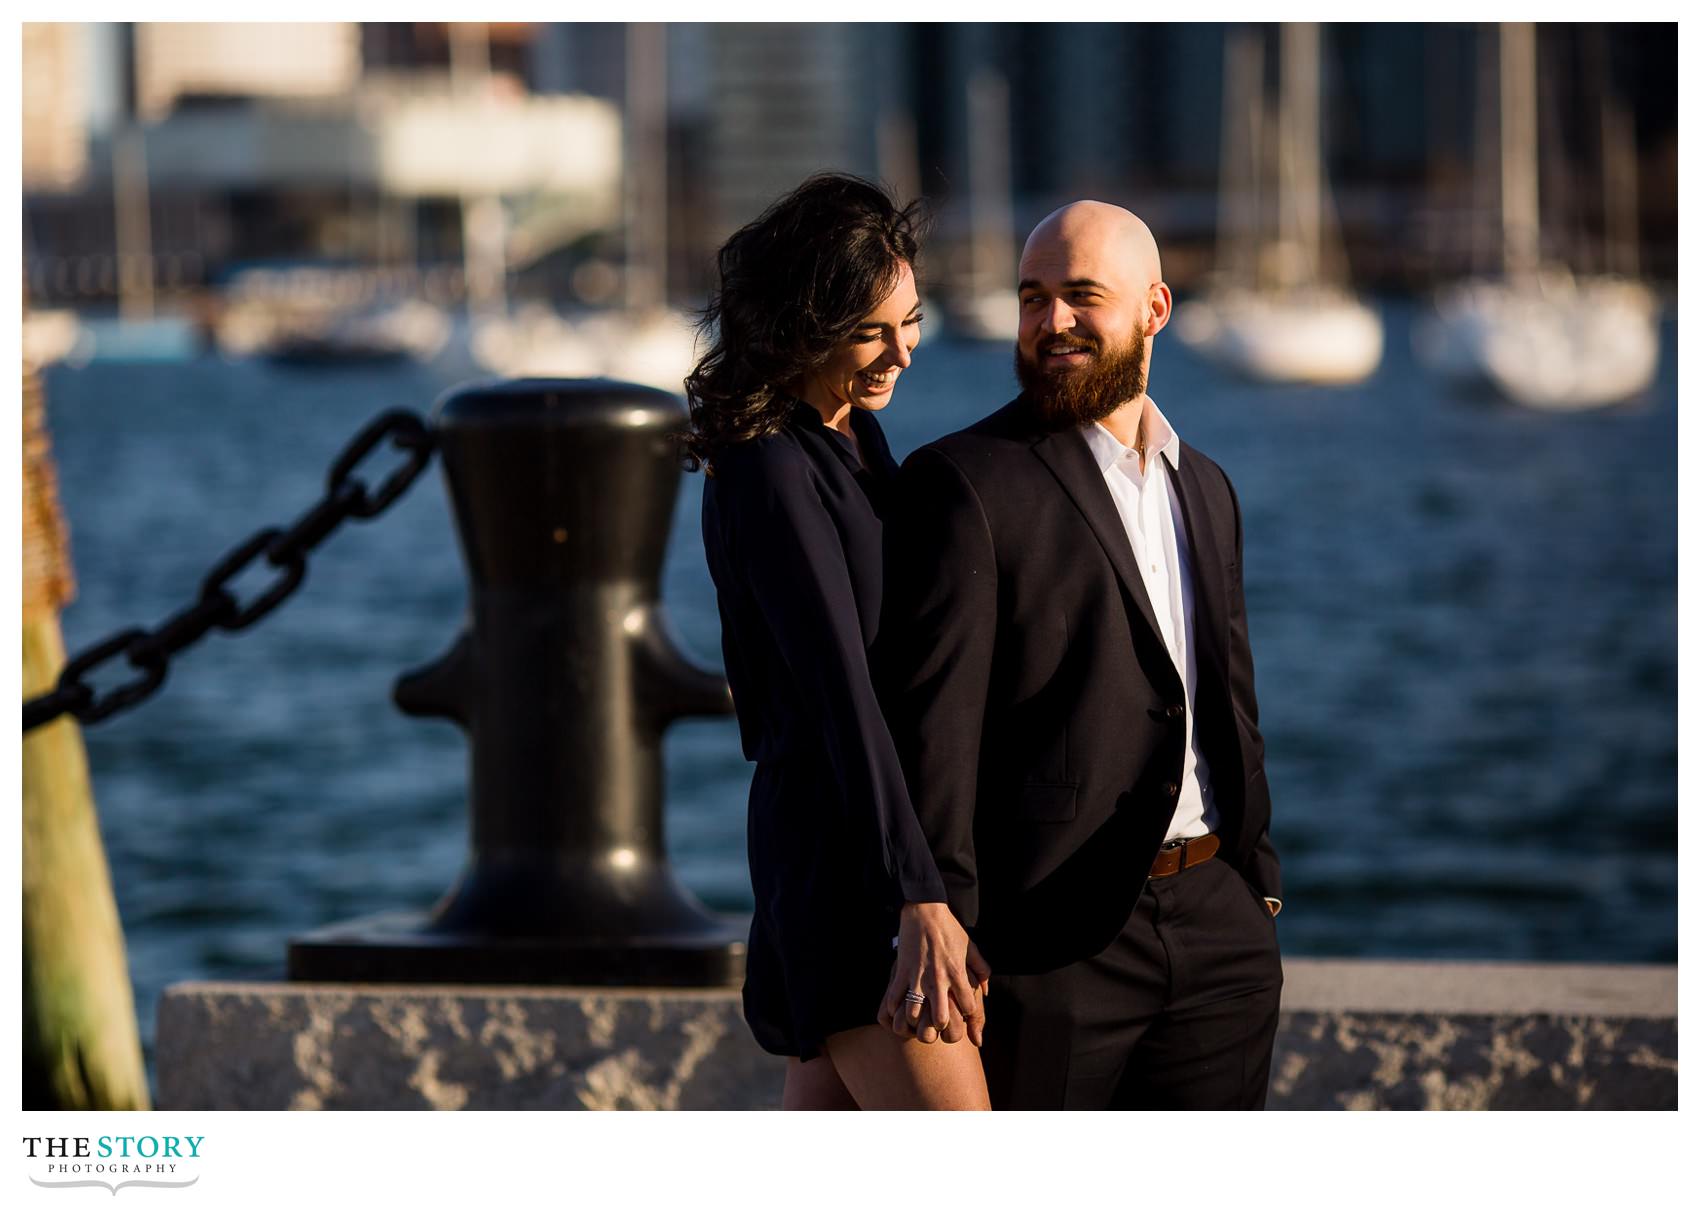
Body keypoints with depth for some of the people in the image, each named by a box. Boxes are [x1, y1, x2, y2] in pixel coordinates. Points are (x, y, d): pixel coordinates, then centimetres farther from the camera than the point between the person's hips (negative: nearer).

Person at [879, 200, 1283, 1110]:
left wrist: (1260, 896, 17)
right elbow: (931, 725, -12)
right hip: (1052, 940, -6)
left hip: (1216, 932, 6)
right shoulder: (962, 482, -5)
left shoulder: (1205, 489, 17)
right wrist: (943, 928, -18)